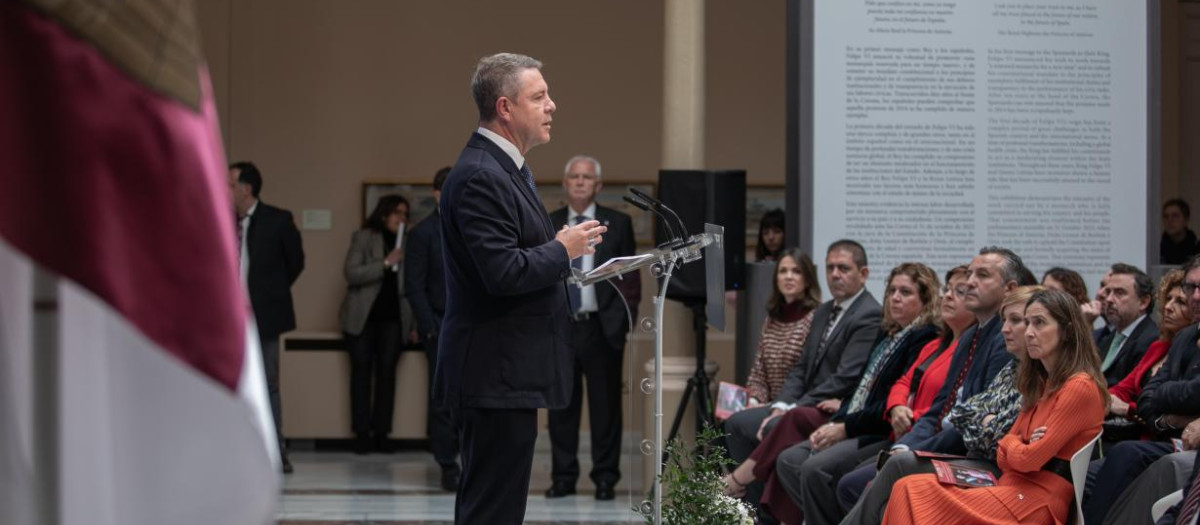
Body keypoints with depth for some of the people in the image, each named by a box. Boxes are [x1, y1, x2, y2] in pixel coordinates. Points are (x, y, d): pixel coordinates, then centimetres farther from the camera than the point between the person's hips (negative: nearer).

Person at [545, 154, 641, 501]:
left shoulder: (617, 224, 4)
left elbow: (630, 277, 3)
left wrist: (623, 323, -5)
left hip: (601, 328, -2)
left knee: (605, 406, 2)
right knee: (561, 406, 5)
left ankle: (605, 478, 8)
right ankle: (563, 476, 12)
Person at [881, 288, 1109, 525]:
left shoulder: (1080, 388, -10)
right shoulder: (1041, 384, 21)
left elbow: (1028, 459, -13)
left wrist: (1011, 443, 8)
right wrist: (1020, 445, -4)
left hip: (1038, 504, -9)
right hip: (1013, 489, 9)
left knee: (913, 493, -17)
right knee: (909, 490, -11)